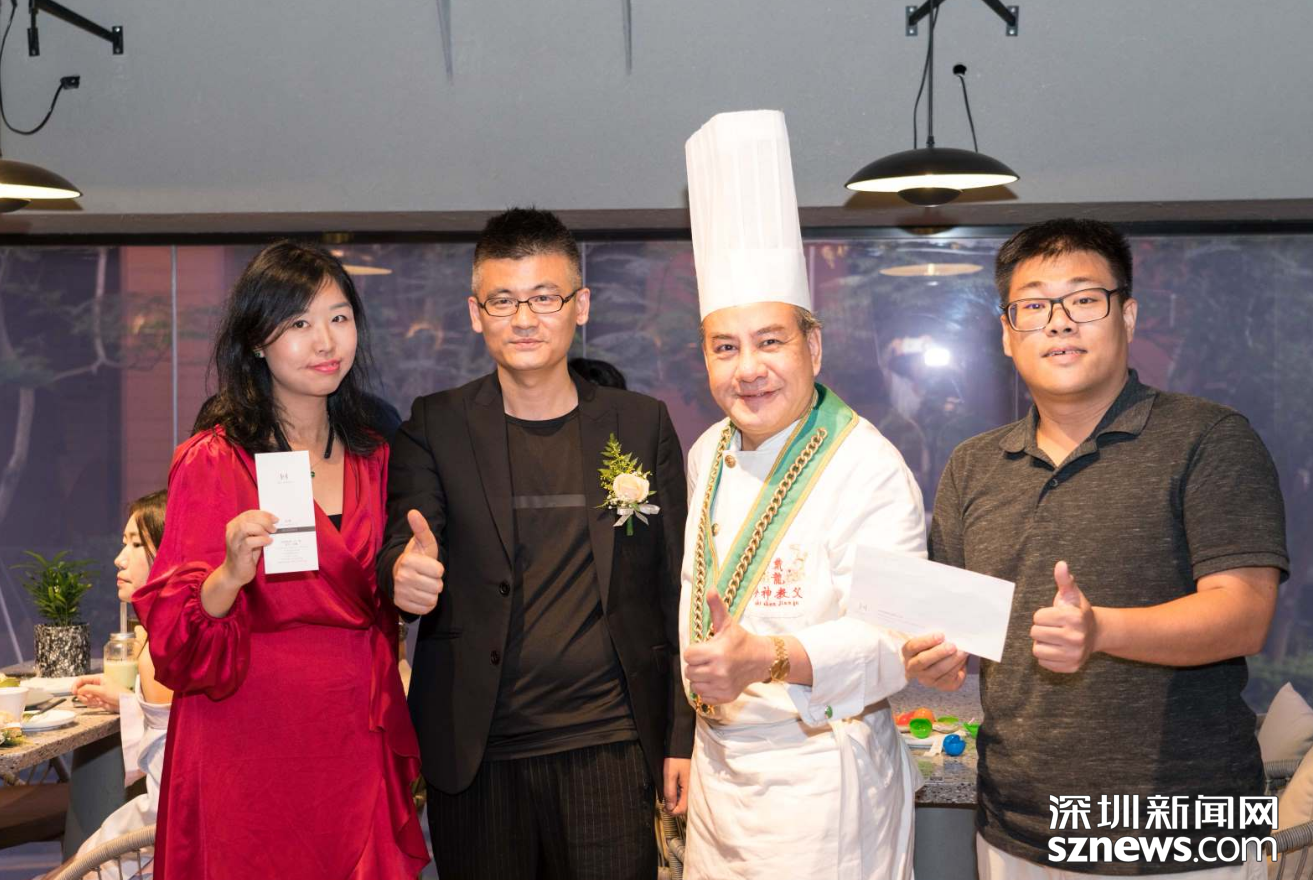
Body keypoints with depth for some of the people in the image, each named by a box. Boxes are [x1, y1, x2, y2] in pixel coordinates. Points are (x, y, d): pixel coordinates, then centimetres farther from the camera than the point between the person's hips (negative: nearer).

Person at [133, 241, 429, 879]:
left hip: (357, 744, 5)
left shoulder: (373, 456, 8)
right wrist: (231, 574, -27)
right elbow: (173, 631, -12)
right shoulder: (213, 461, -8)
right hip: (253, 742, -4)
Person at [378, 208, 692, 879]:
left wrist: (683, 739, 2)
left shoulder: (643, 425, 4)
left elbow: (677, 592, 5)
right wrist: (405, 573, -32)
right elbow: (402, 541, -8)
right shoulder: (435, 427, 3)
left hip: (608, 750, 0)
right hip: (475, 756, 0)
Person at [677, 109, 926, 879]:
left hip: (818, 783, -6)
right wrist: (686, 749, 15)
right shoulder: (710, 455, 4)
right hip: (718, 770, 7)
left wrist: (768, 659, -42)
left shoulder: (871, 471, -18)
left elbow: (887, 638, -25)